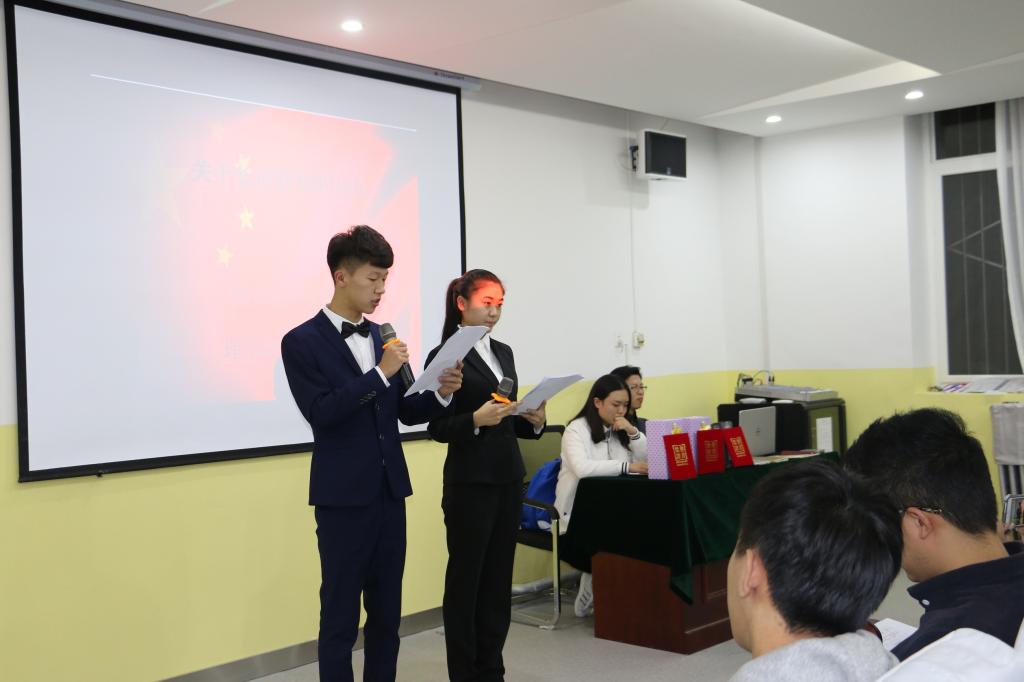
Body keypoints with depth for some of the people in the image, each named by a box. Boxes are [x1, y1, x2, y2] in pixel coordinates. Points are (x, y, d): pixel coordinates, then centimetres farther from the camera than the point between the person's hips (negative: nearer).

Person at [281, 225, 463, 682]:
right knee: (340, 616, 3)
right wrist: (380, 373, -22)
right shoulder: (302, 342, -8)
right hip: (343, 497, -6)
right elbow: (320, 413, -19)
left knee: (387, 611, 13)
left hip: (390, 491, 6)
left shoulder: (382, 336, 10)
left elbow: (403, 410, 12)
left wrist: (441, 395, -7)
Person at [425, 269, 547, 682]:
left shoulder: (504, 353, 13)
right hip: (470, 484, -7)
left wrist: (533, 421, -2)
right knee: (465, 580, 3)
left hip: (509, 480, 7)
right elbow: (437, 428, -10)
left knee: (499, 578, 11)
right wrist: (476, 420, -26)